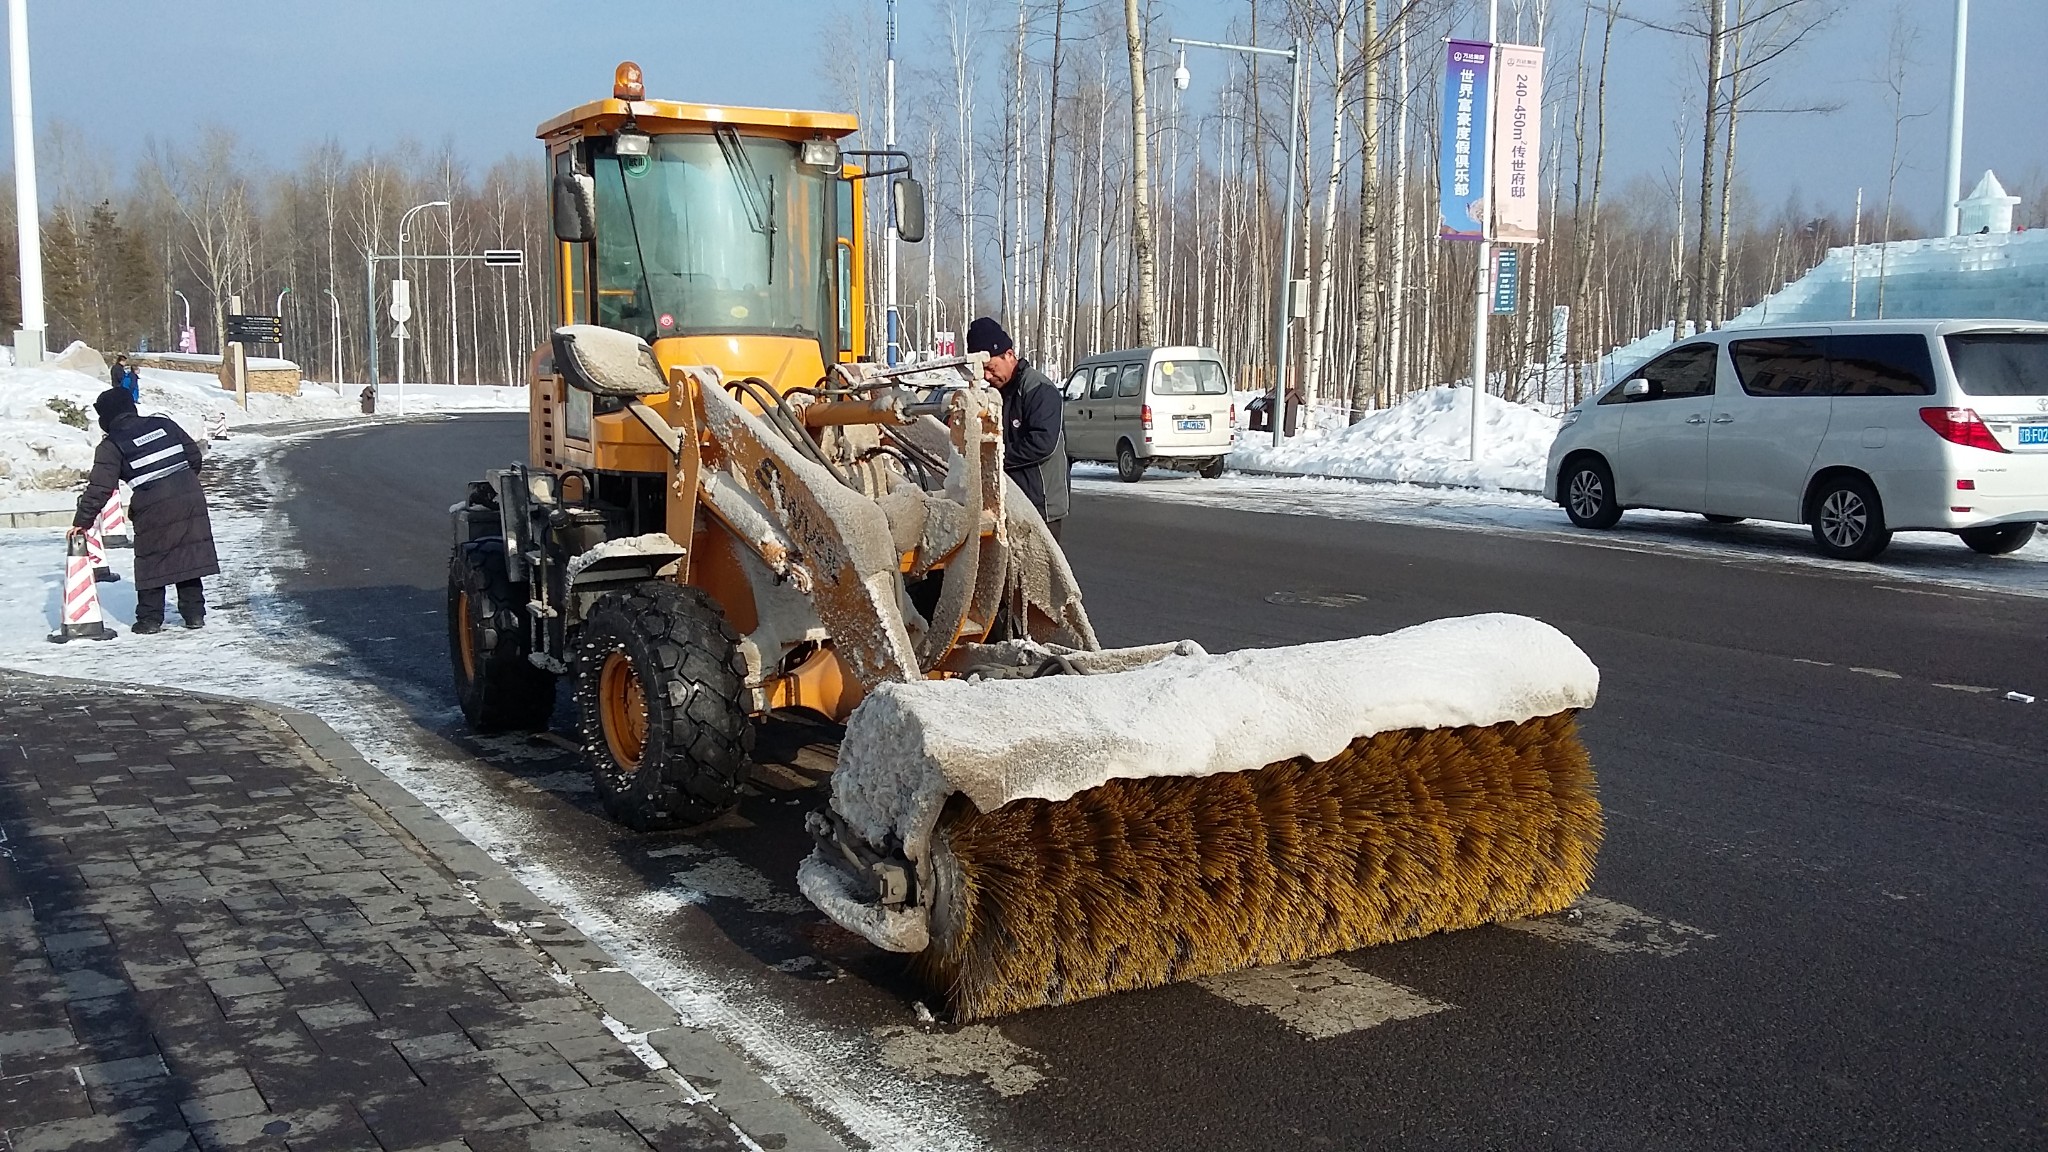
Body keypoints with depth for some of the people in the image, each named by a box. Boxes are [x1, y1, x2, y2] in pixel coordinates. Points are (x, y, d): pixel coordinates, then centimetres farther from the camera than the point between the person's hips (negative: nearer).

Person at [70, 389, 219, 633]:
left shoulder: (112, 447, -1)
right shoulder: (164, 424, 10)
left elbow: (99, 488, -6)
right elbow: (194, 455, 15)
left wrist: (82, 521, 0)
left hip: (154, 511, -4)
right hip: (191, 500, 4)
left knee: (151, 563, 10)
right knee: (189, 558, 12)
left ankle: (150, 619, 14)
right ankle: (194, 613, 16)